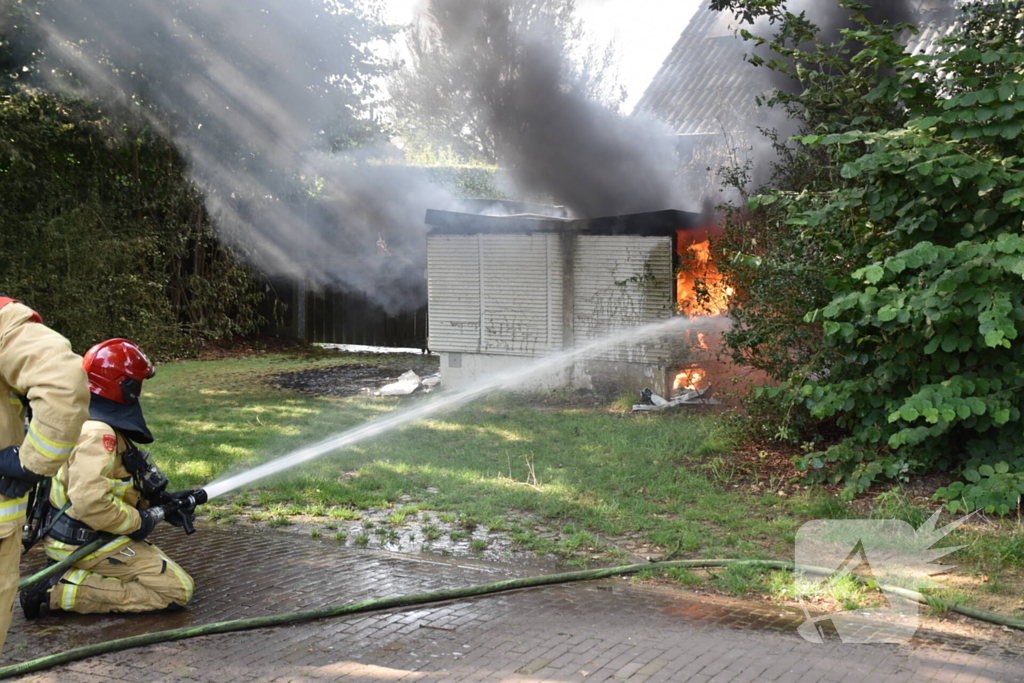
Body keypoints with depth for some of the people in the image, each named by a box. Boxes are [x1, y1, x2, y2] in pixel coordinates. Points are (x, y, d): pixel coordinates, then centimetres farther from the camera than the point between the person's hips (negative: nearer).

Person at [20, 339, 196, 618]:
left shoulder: (89, 421, 7)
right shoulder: (98, 434, -25)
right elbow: (90, 503, -35)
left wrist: (162, 500, 2)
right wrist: (145, 519, -21)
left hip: (79, 533, 10)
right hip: (88, 544, -10)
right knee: (177, 590, -10)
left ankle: (66, 573, 11)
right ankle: (60, 591, -12)